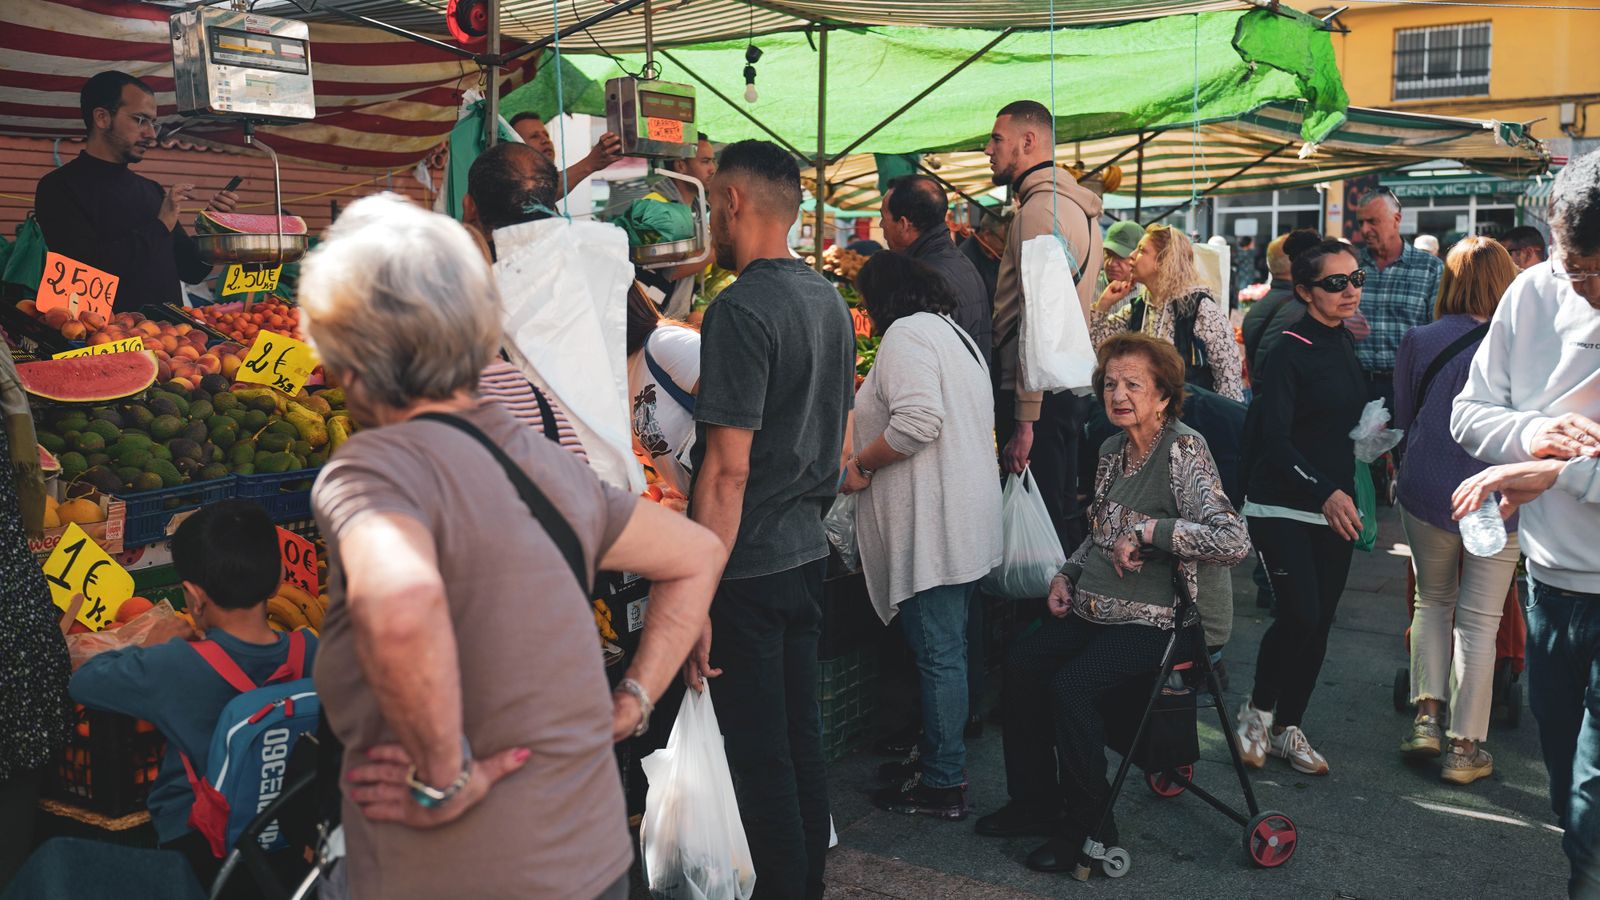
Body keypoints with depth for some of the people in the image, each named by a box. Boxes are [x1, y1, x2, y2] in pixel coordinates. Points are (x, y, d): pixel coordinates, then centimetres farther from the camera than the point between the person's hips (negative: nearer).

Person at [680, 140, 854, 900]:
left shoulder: (741, 310, -17)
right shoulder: (829, 301, 10)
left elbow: (728, 470, -21)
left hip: (749, 564, -9)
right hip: (808, 552, 9)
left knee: (759, 753, 2)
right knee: (802, 737, 18)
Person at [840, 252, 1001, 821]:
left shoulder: (906, 335, -11)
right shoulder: (956, 334, 21)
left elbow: (917, 421, -26)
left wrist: (859, 464, -12)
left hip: (930, 531, -10)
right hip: (968, 523, 10)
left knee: (938, 653, -4)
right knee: (949, 648, 17)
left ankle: (942, 785, 4)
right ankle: (941, 755, 27)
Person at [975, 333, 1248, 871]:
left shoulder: (1184, 449, -14)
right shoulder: (1112, 451, 11)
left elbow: (1233, 541, -26)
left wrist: (1149, 530, -24)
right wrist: (1068, 575, 9)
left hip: (1155, 619, -8)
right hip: (1093, 607, 8)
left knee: (1071, 684, -24)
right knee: (1021, 664, -6)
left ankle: (1088, 826, -5)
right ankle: (1035, 802, 11)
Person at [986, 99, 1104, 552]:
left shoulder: (1039, 208, -13)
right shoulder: (1075, 205, 19)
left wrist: (1024, 420, -21)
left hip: (1041, 393, -10)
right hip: (1071, 385, 10)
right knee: (1063, 513, 16)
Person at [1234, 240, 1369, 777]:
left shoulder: (1345, 347, 11)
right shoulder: (1290, 351, -11)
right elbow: (1274, 439, -19)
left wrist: (1343, 492, 11)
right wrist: (1324, 492, -30)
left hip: (1334, 506, 7)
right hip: (1282, 506, -7)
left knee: (1320, 621, 7)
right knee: (1300, 614, -17)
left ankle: (1287, 728, 20)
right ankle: (1257, 710, 7)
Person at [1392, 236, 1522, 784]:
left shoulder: (1419, 341, -4)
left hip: (1427, 493, 1)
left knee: (1432, 602, 21)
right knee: (1479, 621, 6)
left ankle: (1427, 717, 11)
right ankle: (1465, 748, 11)